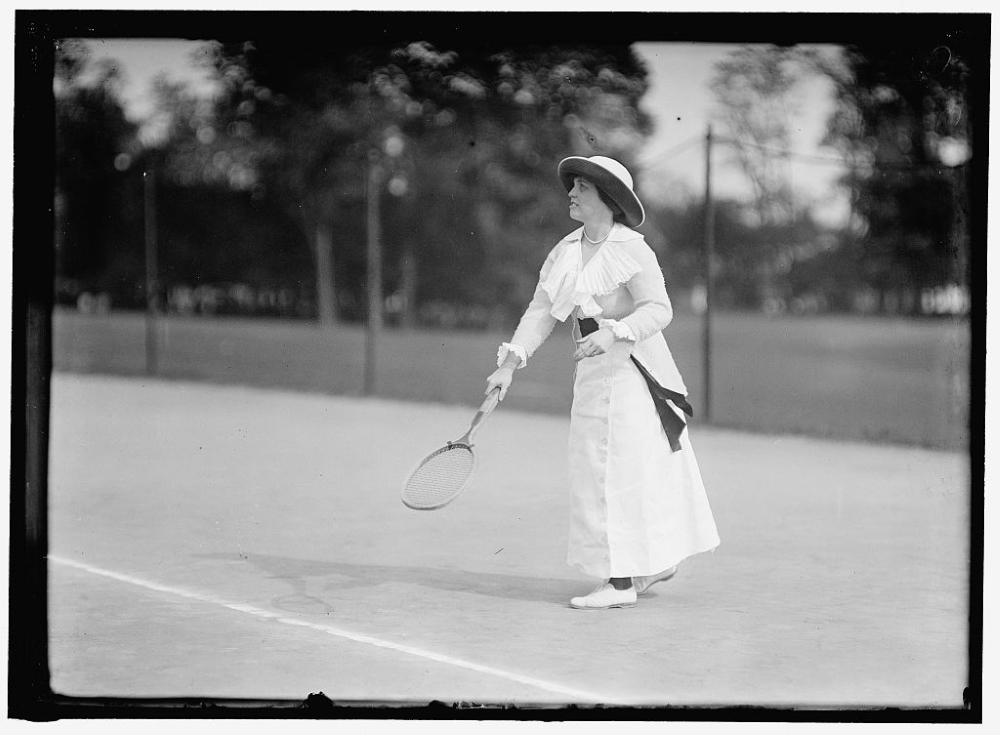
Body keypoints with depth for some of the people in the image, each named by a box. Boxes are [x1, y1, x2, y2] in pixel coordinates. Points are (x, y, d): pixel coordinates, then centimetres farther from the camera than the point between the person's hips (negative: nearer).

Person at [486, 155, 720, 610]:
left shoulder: (631, 250, -11)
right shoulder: (565, 252, 8)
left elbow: (659, 310, -17)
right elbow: (541, 312, 6)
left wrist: (614, 332, -31)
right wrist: (511, 363, -3)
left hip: (631, 370, -7)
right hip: (592, 370, 7)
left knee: (617, 469, -7)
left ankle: (622, 582, -2)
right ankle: (657, 560, 29)